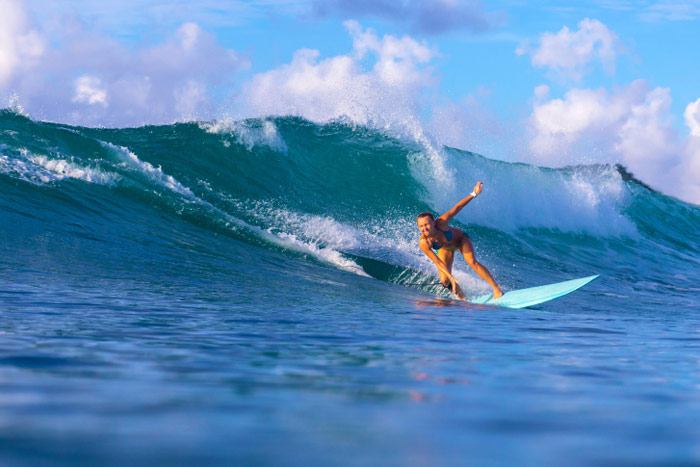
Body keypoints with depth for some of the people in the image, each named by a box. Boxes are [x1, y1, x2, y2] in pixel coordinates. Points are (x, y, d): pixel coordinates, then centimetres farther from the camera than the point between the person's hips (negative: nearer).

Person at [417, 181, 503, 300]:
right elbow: (437, 262, -28)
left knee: (472, 262, -25)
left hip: (460, 239, -1)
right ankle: (461, 296, 21)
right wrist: (451, 278, -32)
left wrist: (474, 194, -35)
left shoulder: (441, 222, -39)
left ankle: (497, 289, -17)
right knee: (445, 281, -11)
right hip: (444, 249, 1)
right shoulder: (423, 243, -35)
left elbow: (457, 208, -29)